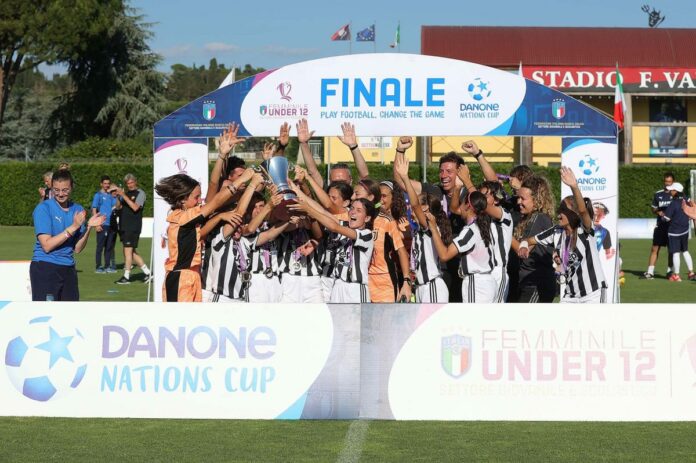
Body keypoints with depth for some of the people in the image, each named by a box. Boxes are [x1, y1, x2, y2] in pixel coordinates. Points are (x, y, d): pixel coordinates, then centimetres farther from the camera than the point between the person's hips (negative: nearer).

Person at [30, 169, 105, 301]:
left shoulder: (78, 210, 9)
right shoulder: (43, 209, -7)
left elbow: (77, 249, 8)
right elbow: (47, 245, -15)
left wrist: (88, 227, -7)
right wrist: (74, 227, -16)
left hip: (68, 270, 6)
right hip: (45, 269, -6)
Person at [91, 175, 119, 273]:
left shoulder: (111, 195, 14)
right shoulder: (98, 195, -1)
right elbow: (94, 210, -5)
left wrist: (115, 196, -5)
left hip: (111, 224, 6)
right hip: (102, 225, -6)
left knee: (109, 246, 9)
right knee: (100, 246, -4)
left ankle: (107, 265, 16)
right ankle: (98, 267, -1)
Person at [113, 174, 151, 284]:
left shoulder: (140, 193, -3)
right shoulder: (126, 193, 19)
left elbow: (135, 207, -16)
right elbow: (119, 207, 12)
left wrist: (123, 195, -18)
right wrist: (118, 197, -5)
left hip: (133, 226, -8)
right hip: (124, 226, 8)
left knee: (128, 250, -10)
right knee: (132, 252, 8)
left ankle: (126, 276, -7)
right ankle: (147, 272, 15)